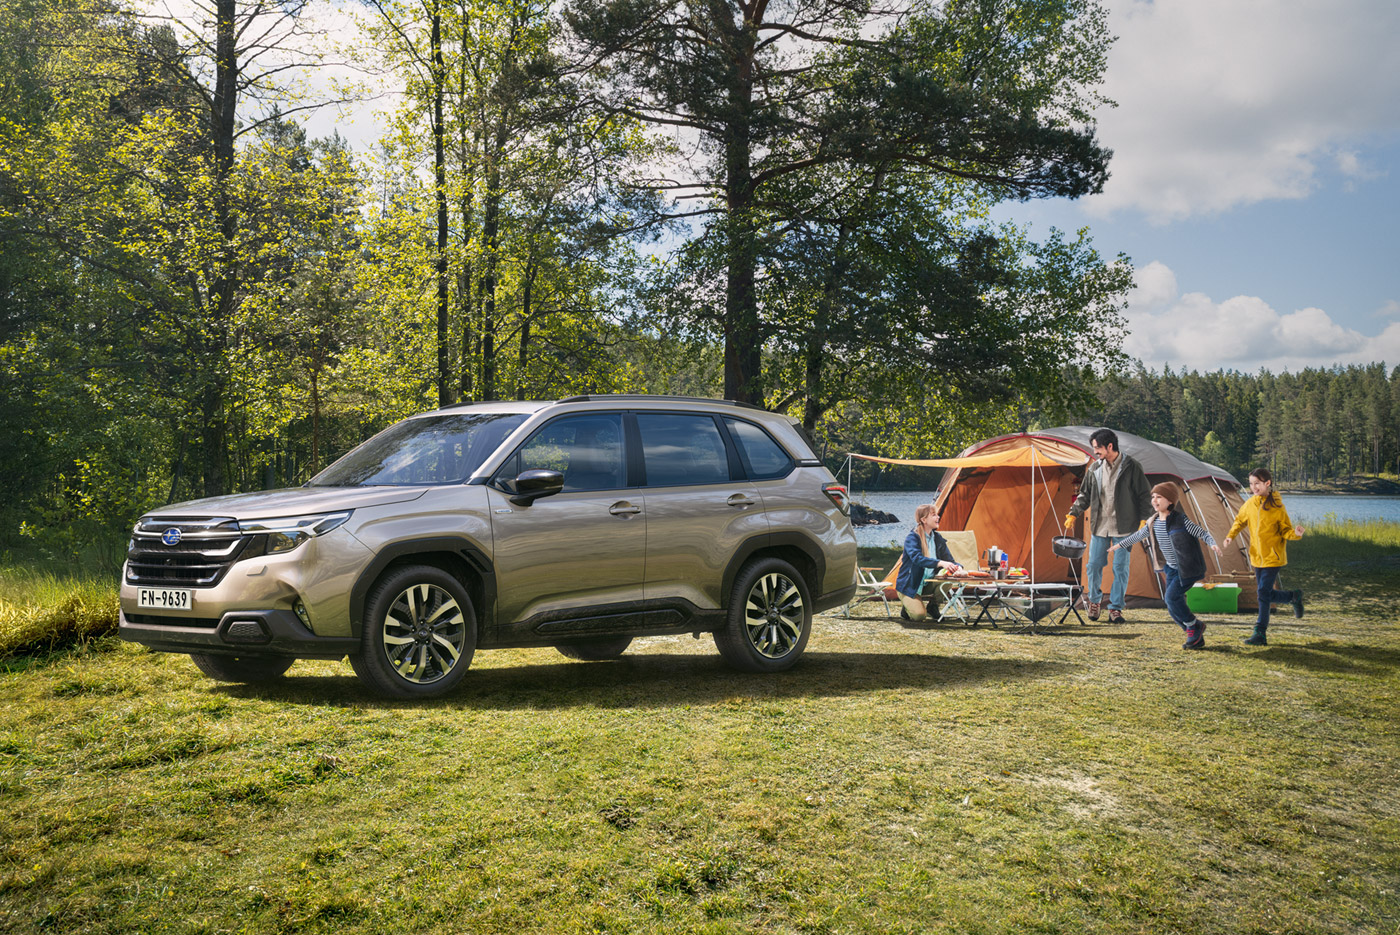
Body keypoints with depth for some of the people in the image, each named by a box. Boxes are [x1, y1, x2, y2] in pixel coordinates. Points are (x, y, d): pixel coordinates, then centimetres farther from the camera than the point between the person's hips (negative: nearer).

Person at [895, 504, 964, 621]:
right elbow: (917, 558, -34)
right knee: (919, 615, -26)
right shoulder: (912, 538, -17)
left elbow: (949, 559, 1)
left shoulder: (938, 538, 4)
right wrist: (940, 563, -47)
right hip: (909, 585, -6)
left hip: (929, 584, 6)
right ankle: (908, 607, 10)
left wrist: (957, 567, -24)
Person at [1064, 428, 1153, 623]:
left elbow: (1145, 496, -2)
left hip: (1123, 527, -3)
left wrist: (1143, 520, -9)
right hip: (1100, 526, 3)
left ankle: (1115, 607, 11)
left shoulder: (1131, 467, -6)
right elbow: (1084, 495, 13)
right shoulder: (1094, 469, 4)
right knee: (1094, 565, 3)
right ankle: (1094, 600, 25)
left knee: (1120, 568, 1)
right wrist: (1072, 515, 6)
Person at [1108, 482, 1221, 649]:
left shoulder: (1181, 520, -17)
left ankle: (1194, 626, 5)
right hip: (1172, 568, 7)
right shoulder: (1154, 523, 3)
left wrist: (1213, 544, -36)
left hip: (1188, 568, -7)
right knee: (1172, 607, 4)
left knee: (1172, 597, -18)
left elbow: (1202, 533, -16)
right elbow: (1138, 536, 18)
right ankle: (1197, 638, 17)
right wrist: (1119, 545, 27)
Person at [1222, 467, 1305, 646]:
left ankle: (1260, 633, -6)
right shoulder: (1250, 504, 2)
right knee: (1264, 594, 12)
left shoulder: (1277, 507, -12)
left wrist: (1296, 534, -27)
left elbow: (1285, 530, -6)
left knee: (1264, 593, -11)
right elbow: (1239, 521, 18)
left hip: (1273, 557, -6)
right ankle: (1294, 597, 36)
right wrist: (1230, 535, 2)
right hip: (1257, 556, 6)